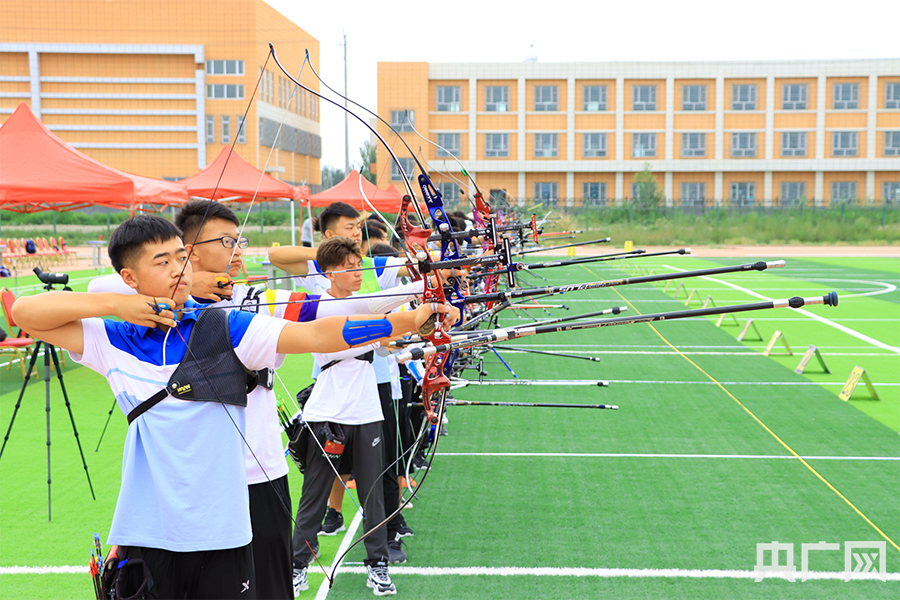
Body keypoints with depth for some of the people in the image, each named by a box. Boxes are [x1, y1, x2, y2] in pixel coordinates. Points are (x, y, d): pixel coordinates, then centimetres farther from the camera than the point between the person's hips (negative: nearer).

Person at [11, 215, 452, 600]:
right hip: (145, 537, 1)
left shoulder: (226, 327, -3)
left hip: (219, 535, -1)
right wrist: (113, 305, -7)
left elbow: (316, 335, -13)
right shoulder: (114, 342, 4)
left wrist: (405, 321, -24)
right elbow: (24, 312, 4)